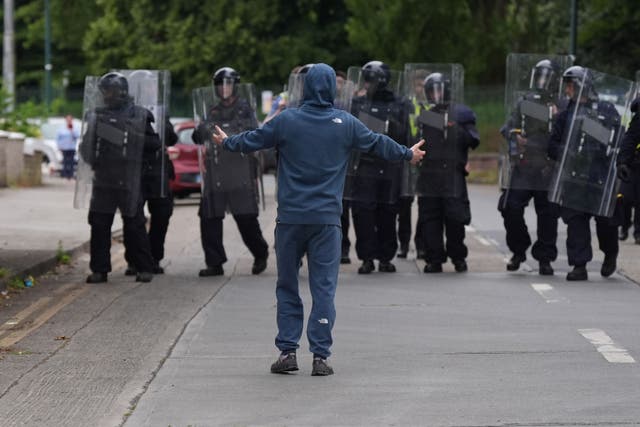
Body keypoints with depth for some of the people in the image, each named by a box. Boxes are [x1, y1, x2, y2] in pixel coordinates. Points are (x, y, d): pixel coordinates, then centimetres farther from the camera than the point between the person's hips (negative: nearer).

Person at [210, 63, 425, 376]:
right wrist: (408, 154, 32)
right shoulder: (345, 124, 1)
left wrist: (227, 142, 32)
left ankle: (287, 351, 7)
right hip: (327, 220, 0)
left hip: (290, 218, 0)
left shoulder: (287, 120, -1)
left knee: (287, 286, 10)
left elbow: (253, 140, 11)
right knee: (324, 288, 1)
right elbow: (377, 144, 14)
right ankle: (320, 356, -3)